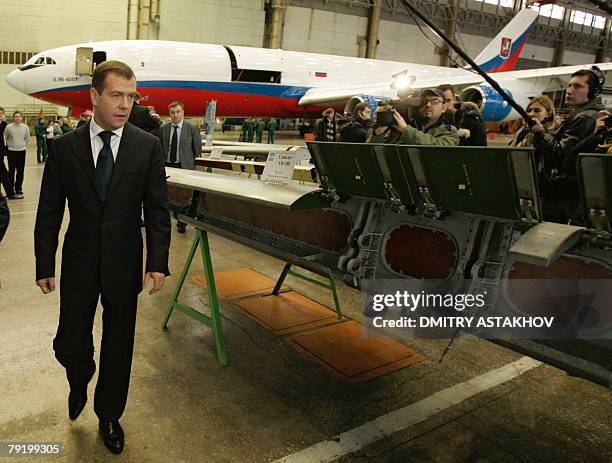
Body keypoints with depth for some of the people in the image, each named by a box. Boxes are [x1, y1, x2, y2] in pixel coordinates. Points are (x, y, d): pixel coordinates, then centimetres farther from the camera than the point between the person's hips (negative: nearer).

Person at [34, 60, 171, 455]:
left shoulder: (148, 146, -5)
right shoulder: (65, 147, -3)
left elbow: (158, 209, -4)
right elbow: (49, 211, 1)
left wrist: (157, 263, -9)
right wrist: (45, 265, 0)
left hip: (124, 265, 0)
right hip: (79, 264, 1)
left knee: (119, 348, 12)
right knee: (70, 345, 10)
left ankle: (109, 416, 36)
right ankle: (80, 384, 47)